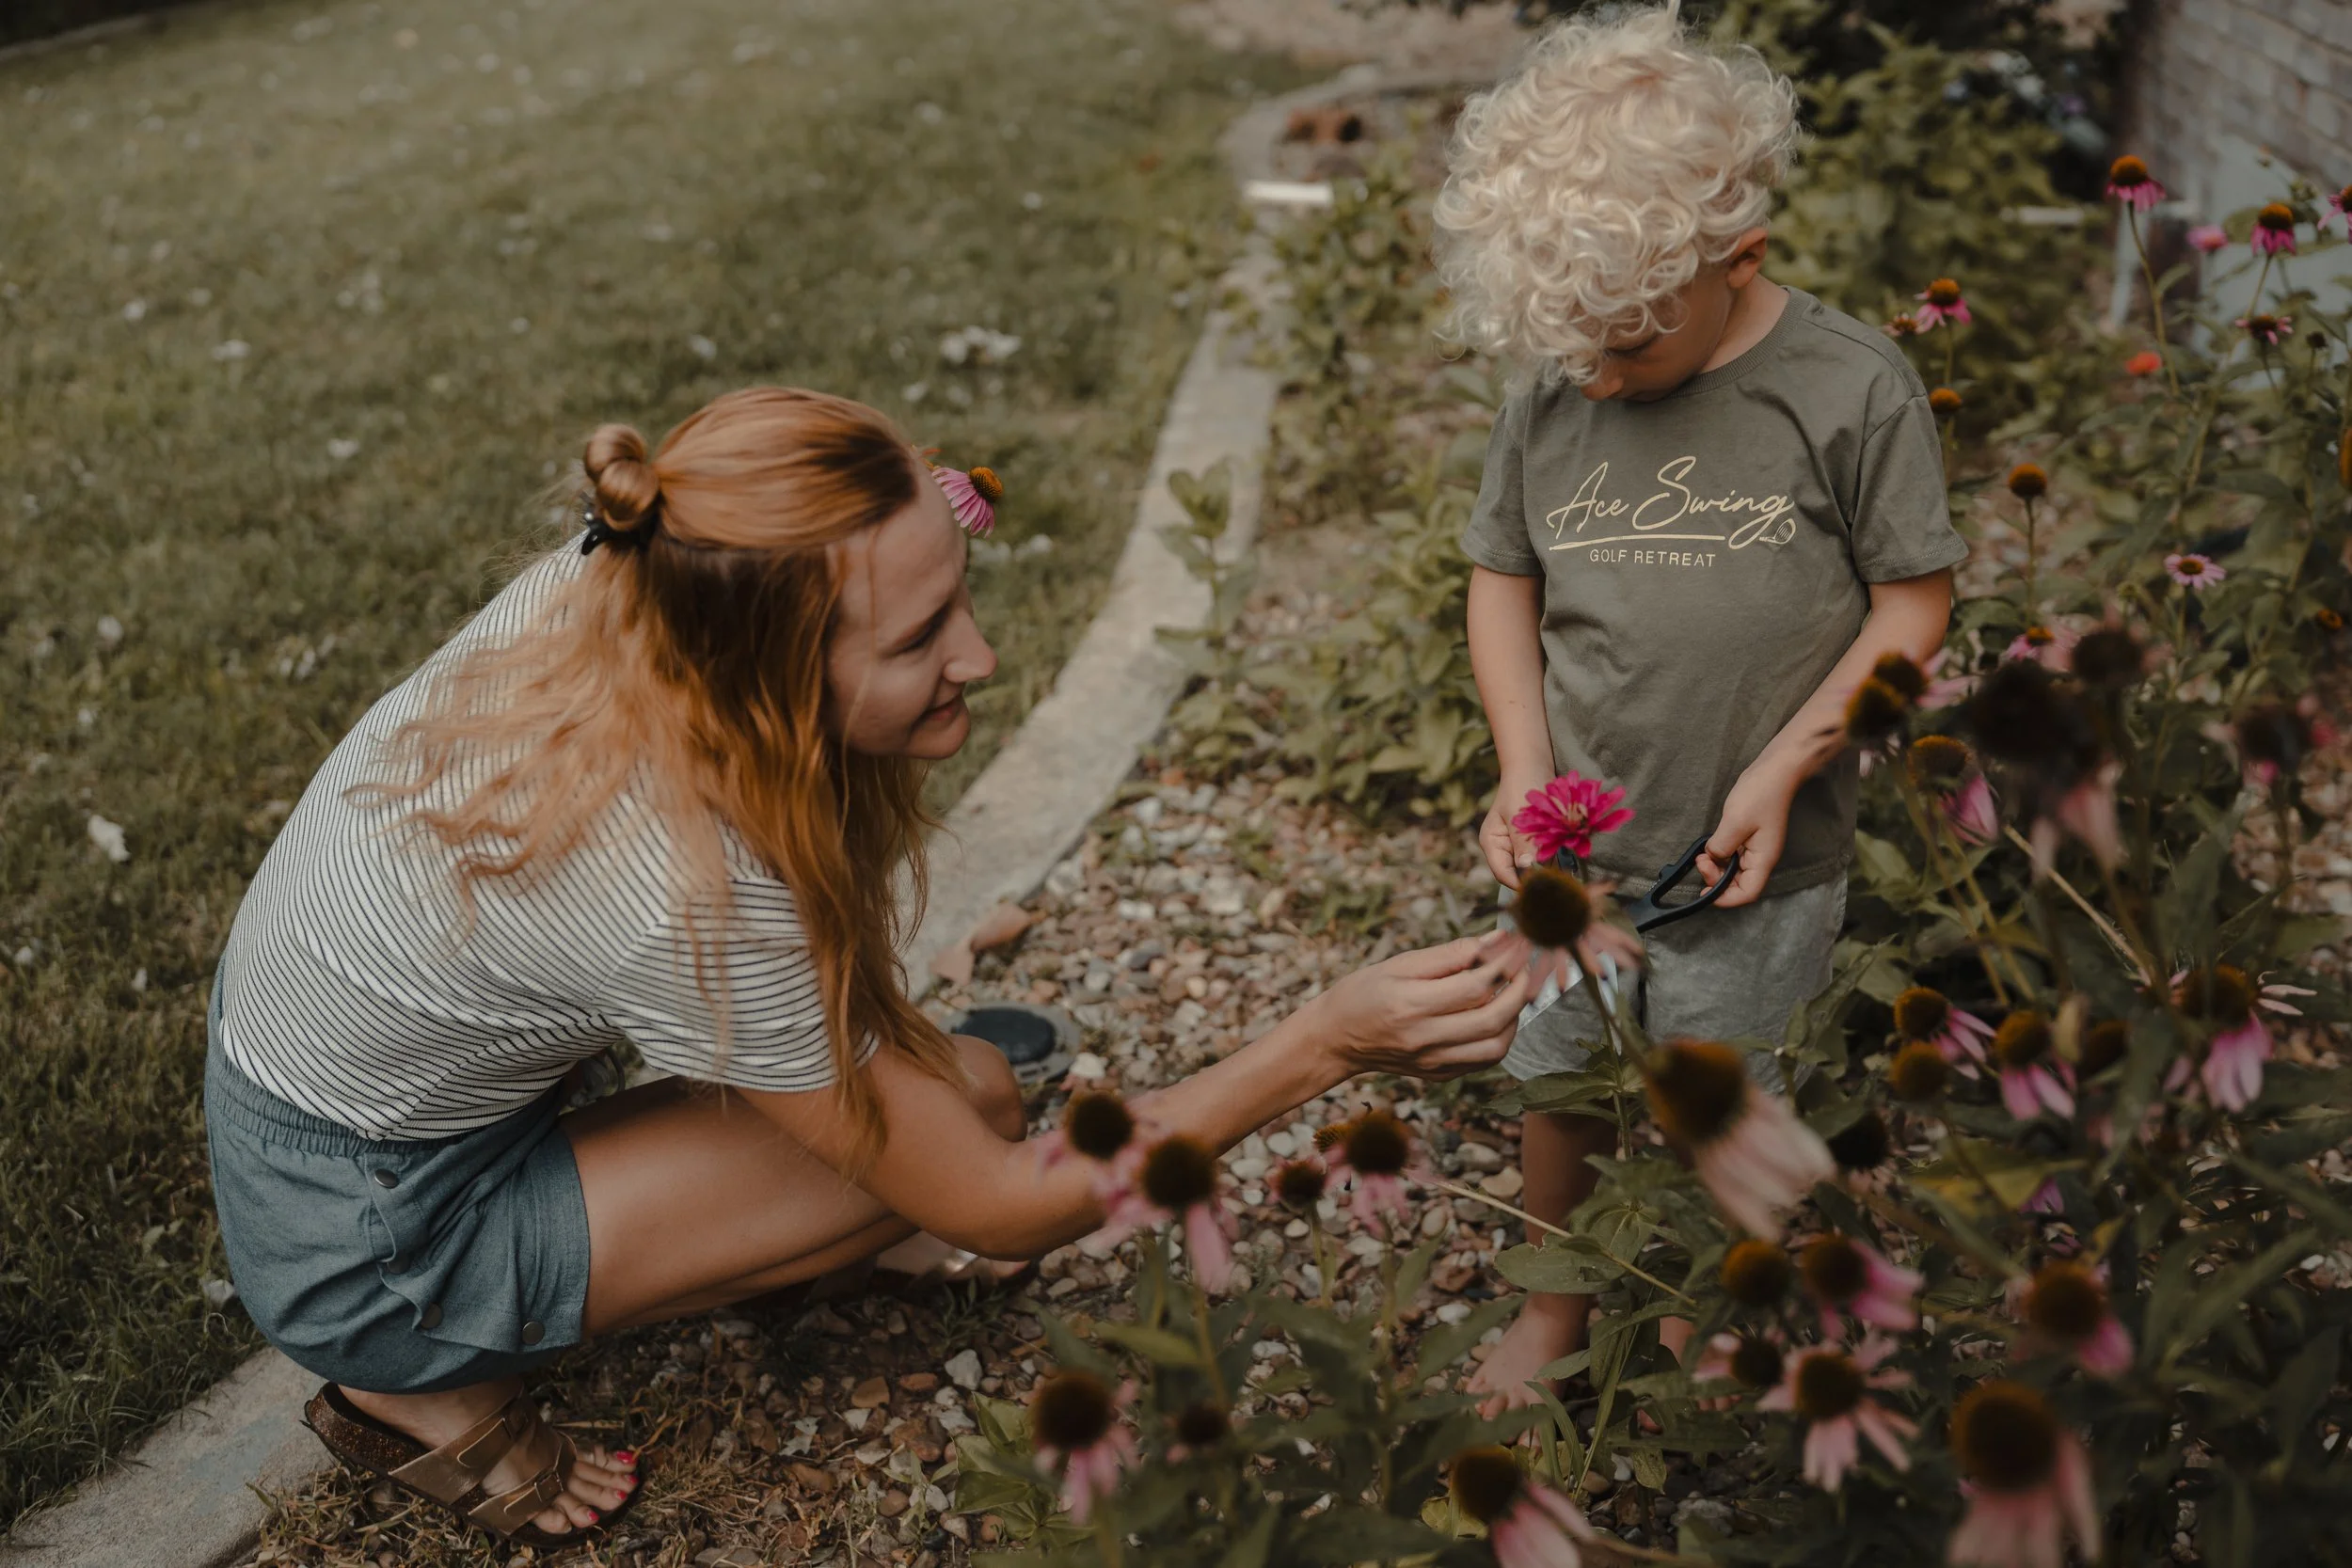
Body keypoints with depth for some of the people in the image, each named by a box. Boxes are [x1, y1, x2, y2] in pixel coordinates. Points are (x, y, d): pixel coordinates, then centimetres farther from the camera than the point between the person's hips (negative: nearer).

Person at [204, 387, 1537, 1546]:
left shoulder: (616, 583, -19)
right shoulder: (690, 905, -38)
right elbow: (1003, 1208, -25)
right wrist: (1327, 1047, -30)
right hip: (362, 1235, -7)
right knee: (963, 1101, -14)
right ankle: (442, 1386, -1)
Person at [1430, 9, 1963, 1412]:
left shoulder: (1851, 388, -15)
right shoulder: (1553, 391, -5)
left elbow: (1915, 606, -9)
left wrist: (1778, 775, -17)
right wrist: (1525, 775, -7)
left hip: (1756, 864, -3)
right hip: (1580, 839, 4)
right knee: (1557, 1085, 19)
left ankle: (1692, 1342, 41)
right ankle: (1558, 1306, 46)